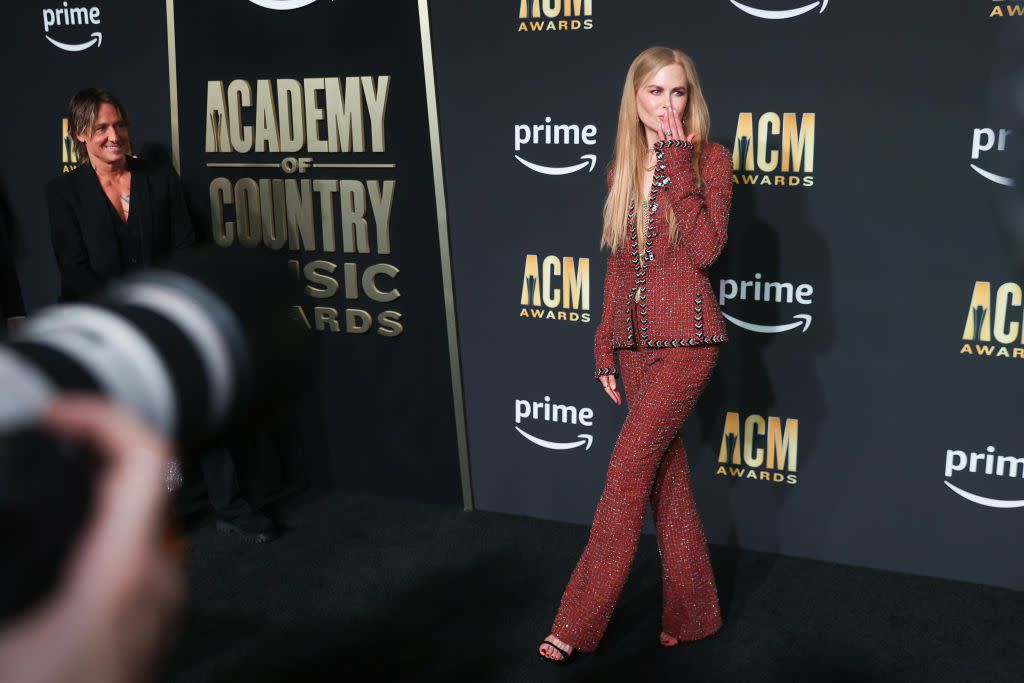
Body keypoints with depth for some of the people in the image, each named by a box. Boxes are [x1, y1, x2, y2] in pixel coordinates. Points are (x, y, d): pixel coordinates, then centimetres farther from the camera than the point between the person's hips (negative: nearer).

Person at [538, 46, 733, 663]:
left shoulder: (710, 159, -5)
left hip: (686, 340, -6)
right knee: (666, 476, 10)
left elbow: (705, 249, -19)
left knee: (628, 470, -8)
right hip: (636, 342, 6)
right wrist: (606, 350, 13)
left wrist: (677, 163, -18)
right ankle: (693, 613, 22)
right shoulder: (622, 170, 11)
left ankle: (580, 624, 0)